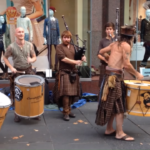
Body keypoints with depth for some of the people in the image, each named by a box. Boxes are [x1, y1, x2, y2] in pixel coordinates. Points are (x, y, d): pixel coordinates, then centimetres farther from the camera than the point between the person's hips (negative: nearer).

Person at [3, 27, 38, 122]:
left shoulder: (29, 45, -3)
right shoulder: (11, 47, -9)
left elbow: (34, 57, 6)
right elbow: (5, 58, 3)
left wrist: (31, 60, -18)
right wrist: (11, 68, -8)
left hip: (28, 70, 1)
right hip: (17, 72, -1)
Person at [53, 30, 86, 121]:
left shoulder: (73, 47, 15)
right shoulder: (59, 47, -3)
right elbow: (63, 58, -14)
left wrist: (82, 58, -10)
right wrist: (75, 62, -18)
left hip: (73, 73, 6)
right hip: (64, 73, -6)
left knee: (72, 93, 7)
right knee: (66, 93, -10)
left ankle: (69, 110, 19)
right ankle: (66, 112, -2)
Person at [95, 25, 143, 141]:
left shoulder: (115, 44, 14)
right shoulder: (126, 45, -10)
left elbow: (101, 52, 23)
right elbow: (126, 65, -17)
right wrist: (137, 74, -6)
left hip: (110, 73, 9)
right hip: (115, 75, -9)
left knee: (112, 104, 15)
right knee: (119, 105, -4)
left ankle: (109, 129, 23)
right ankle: (120, 133, 0)